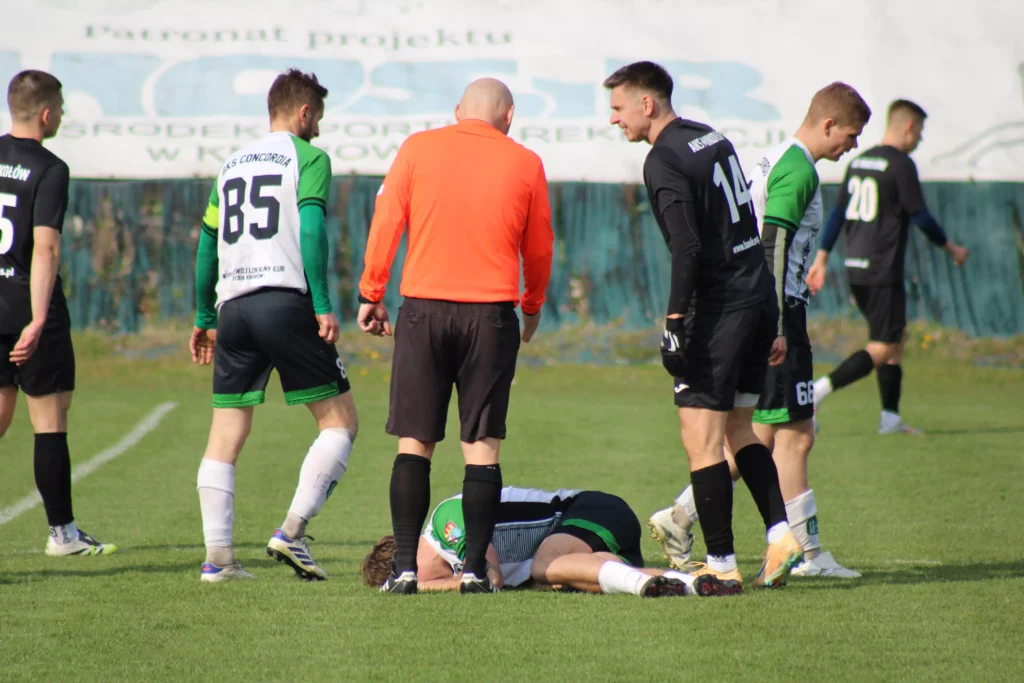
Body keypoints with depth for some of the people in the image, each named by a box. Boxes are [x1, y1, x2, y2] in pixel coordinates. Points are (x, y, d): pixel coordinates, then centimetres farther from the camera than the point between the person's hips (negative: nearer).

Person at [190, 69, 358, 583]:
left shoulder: (232, 164, 21)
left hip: (233, 305, 6)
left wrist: (205, 318, 27)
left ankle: (217, 556, 1)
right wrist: (323, 305, -13)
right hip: (285, 299, -6)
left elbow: (207, 244, 22)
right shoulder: (308, 158, 3)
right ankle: (292, 530, -10)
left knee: (224, 437, 7)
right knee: (340, 421, 3)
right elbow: (311, 228, -10)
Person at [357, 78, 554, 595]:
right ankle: (475, 569, -1)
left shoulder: (418, 148, 3)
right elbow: (539, 249, 13)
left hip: (423, 309, 0)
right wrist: (533, 306, 28)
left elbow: (385, 224, 1)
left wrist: (371, 293, 9)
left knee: (414, 442, 4)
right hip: (491, 311, 0)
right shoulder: (525, 164, 4)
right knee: (481, 447, 3)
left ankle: (405, 567, -1)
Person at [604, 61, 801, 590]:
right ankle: (780, 533, 6)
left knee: (701, 439, -3)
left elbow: (688, 247, -22)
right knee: (737, 430, 18)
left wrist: (675, 323, -21)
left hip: (717, 311, -9)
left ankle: (721, 563, -2)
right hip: (759, 299, 9)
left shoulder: (664, 161, -12)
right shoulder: (714, 139, 15)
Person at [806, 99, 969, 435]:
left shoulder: (859, 161, 13)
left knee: (897, 336, 19)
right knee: (883, 349, -8)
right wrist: (951, 247, 4)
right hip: (883, 272, -9)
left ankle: (890, 417, 18)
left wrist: (821, 259, 15)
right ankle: (819, 391, -24)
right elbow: (920, 217, -10)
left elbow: (838, 212, 13)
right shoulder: (900, 164, -11)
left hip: (855, 269, 9)